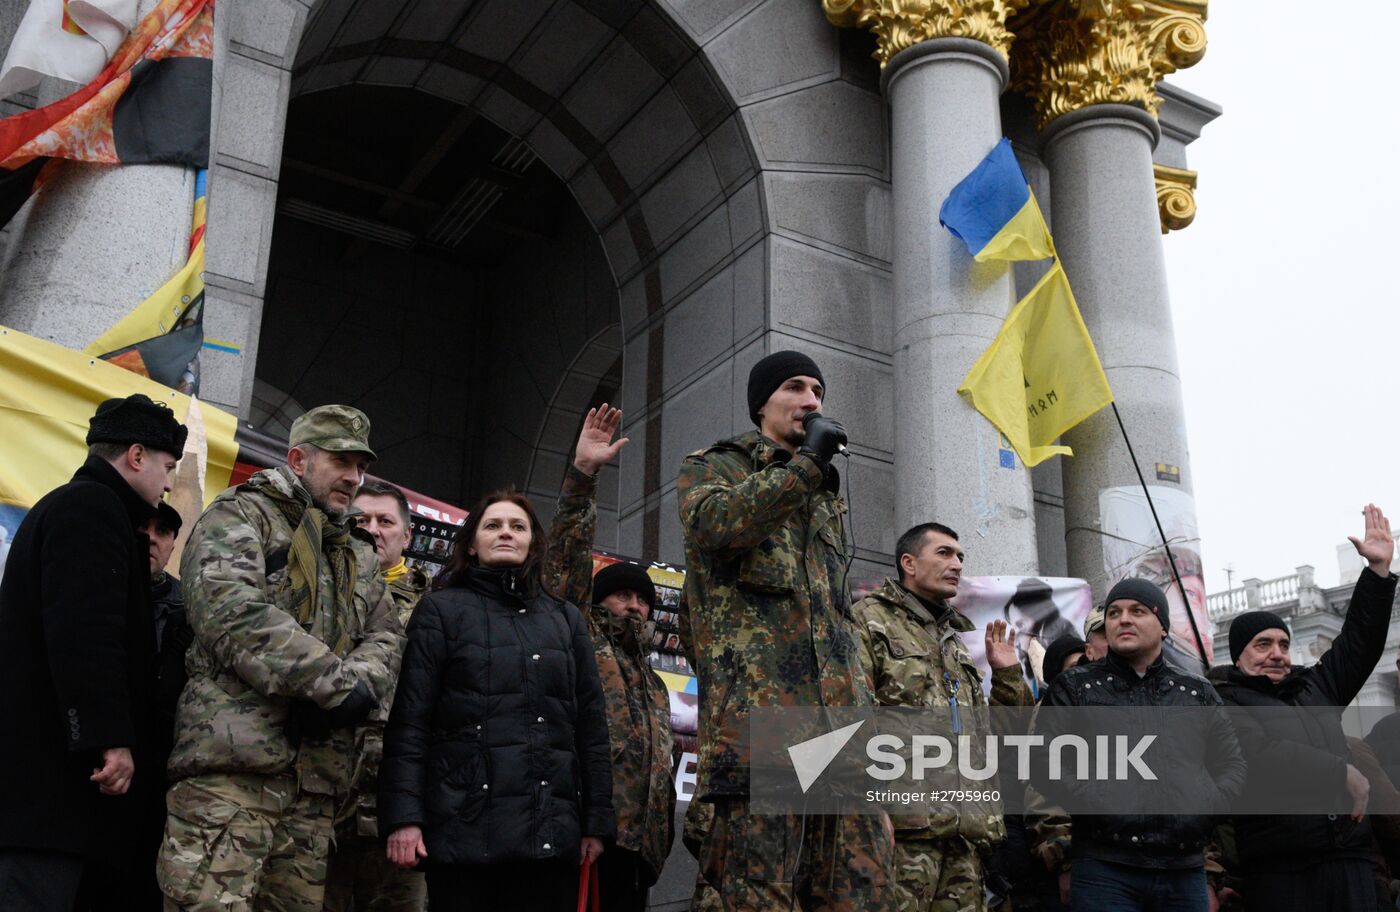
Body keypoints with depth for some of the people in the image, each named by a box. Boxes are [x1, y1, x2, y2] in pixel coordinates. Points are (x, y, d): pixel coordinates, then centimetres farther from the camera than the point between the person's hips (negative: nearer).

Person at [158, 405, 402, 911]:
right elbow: (232, 611, -12)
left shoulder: (360, 559, 27)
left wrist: (357, 687, -8)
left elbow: (384, 640, 17)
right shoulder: (240, 515, 5)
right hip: (234, 761, -6)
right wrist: (339, 684, -14)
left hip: (319, 775, 7)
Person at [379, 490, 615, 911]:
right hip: (464, 827, -3)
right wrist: (403, 815, -11)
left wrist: (597, 820, 7)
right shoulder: (441, 610, 8)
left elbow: (591, 725, 14)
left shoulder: (566, 620, 17)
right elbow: (408, 720, -1)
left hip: (551, 831, 3)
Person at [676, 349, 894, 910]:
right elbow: (714, 522, -14)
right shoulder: (712, 467, 12)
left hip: (843, 721, 6)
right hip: (759, 712, -6)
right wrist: (807, 463, -6)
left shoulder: (825, 500, 31)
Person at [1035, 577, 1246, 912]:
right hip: (1104, 870, -3)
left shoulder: (1198, 693, 18)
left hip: (1185, 870, 3)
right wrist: (1103, 804, -14)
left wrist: (1204, 805, -2)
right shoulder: (1074, 687, 8)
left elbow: (1232, 766, 17)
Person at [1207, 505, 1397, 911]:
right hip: (1279, 870, -6)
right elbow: (1258, 755, -15)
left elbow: (1359, 643, 20)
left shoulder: (1314, 689, 20)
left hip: (1350, 859, 6)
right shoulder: (1224, 701, 1)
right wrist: (1342, 773, -12)